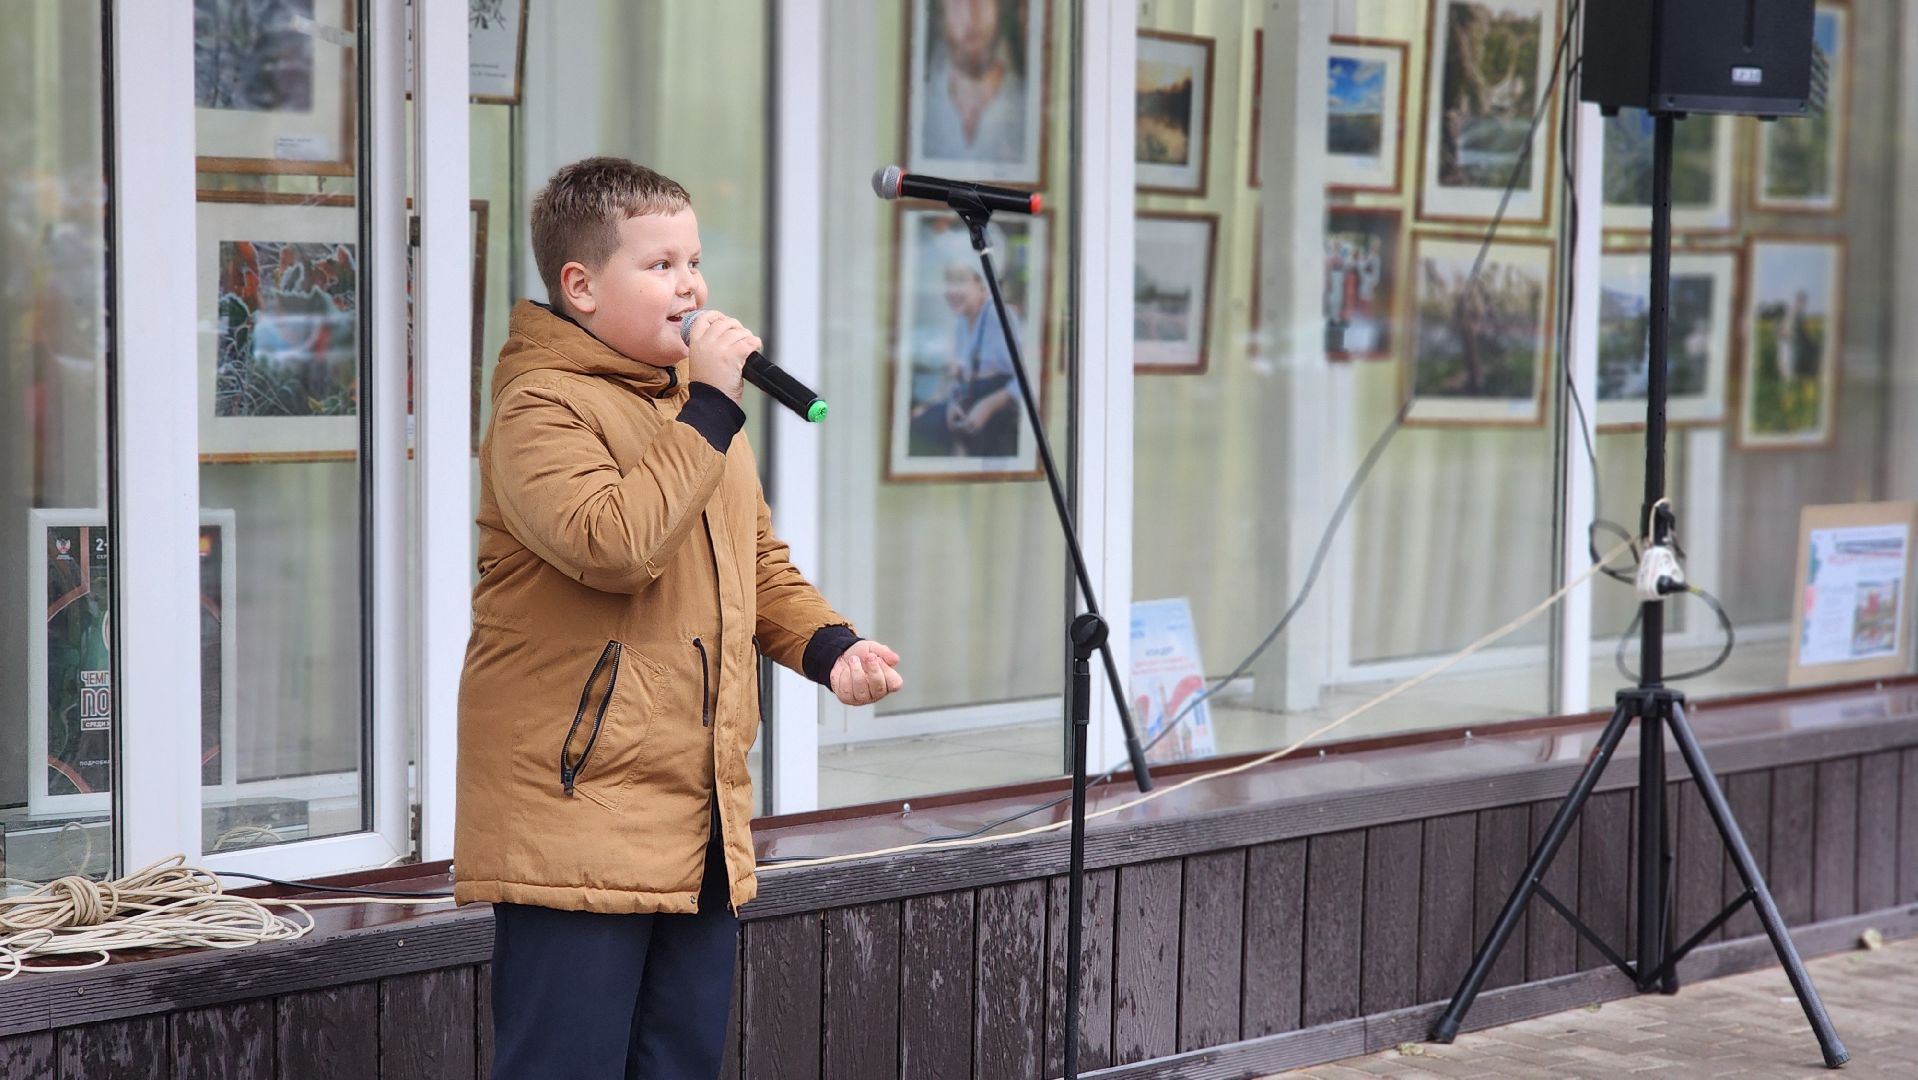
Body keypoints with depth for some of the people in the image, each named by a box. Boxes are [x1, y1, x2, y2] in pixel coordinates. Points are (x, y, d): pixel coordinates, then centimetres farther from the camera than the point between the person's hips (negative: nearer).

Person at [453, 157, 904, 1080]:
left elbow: (755, 561, 27)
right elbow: (614, 546, -28)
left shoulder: (696, 400, 17)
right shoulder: (542, 409, -11)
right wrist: (709, 410, -21)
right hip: (577, 820, -9)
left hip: (699, 824, 9)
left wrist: (826, 646, 8)